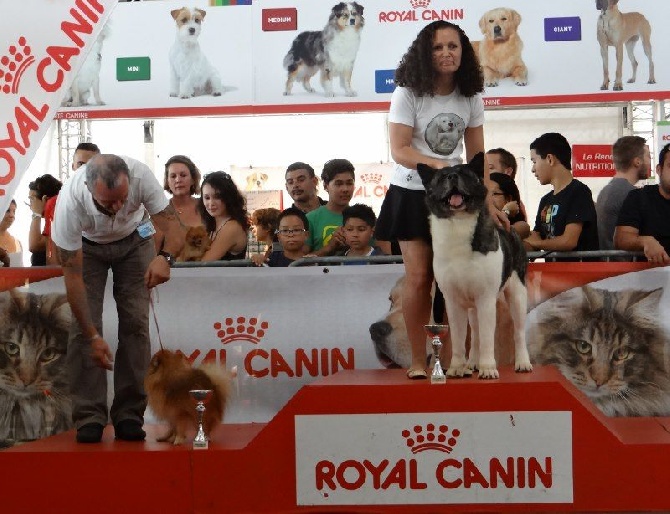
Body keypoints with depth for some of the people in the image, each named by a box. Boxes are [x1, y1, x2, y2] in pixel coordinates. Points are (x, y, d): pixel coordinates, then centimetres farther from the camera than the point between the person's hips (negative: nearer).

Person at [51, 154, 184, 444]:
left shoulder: (140, 176, -37)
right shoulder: (69, 202, -39)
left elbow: (172, 226, -30)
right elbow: (73, 276, -32)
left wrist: (166, 256, -55)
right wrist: (93, 336, -33)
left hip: (133, 239, 1)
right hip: (87, 245, -1)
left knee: (136, 322, -9)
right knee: (82, 326, -14)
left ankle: (129, 415, -3)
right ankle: (89, 417, -7)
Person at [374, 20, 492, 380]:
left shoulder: (470, 97, 1)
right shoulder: (408, 94, -11)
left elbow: (477, 155, 5)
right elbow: (399, 150, -17)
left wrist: (487, 202, 0)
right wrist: (435, 164, -33)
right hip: (412, 194, -3)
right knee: (419, 277, -6)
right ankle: (418, 361, 3)